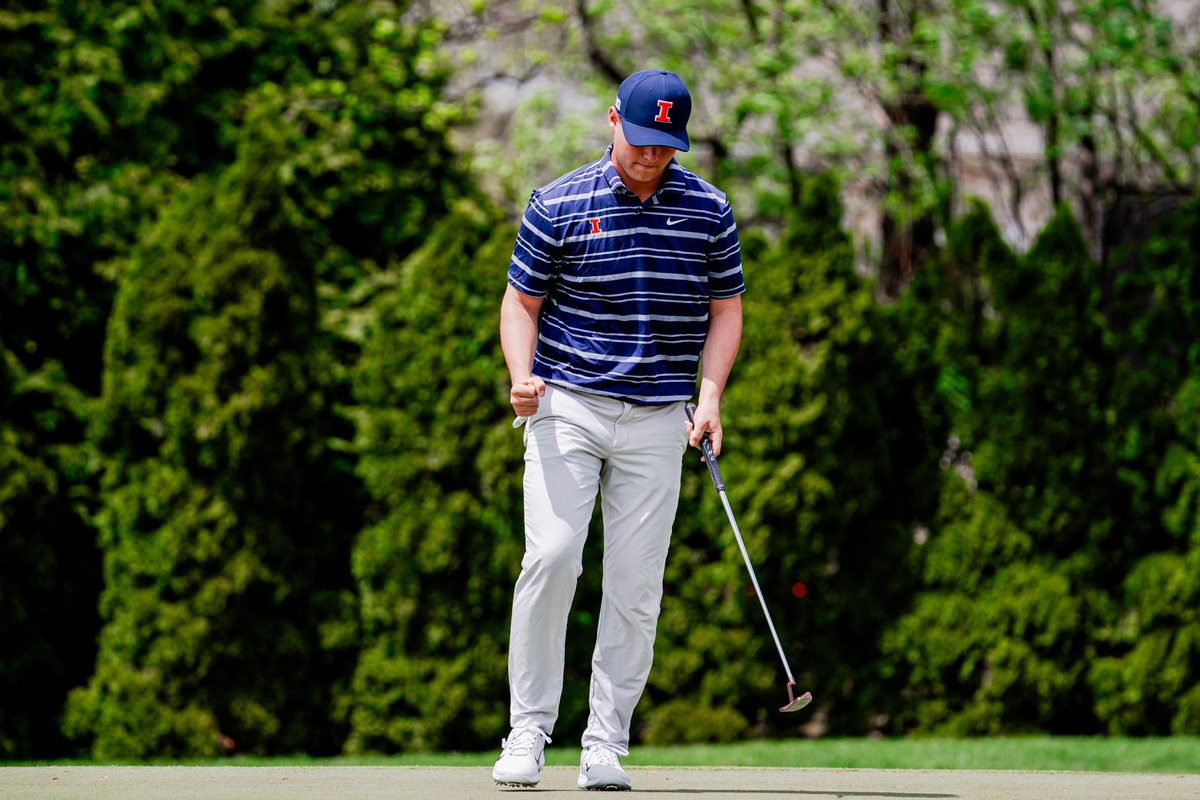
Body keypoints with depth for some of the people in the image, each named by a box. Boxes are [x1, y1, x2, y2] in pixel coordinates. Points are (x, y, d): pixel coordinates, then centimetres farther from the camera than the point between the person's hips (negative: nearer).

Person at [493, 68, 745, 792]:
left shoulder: (709, 210, 5)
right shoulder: (560, 205, -1)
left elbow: (726, 309, 12)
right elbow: (522, 300, 5)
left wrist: (711, 393, -2)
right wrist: (522, 376, -12)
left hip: (658, 420, 2)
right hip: (567, 406, -2)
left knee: (637, 584, -1)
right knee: (552, 556, -16)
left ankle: (606, 745, 5)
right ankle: (528, 730, -7)